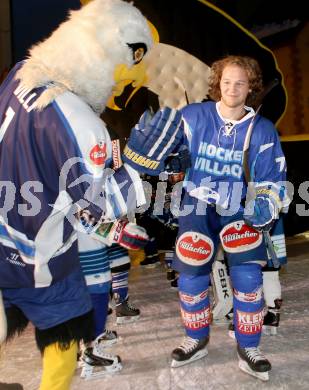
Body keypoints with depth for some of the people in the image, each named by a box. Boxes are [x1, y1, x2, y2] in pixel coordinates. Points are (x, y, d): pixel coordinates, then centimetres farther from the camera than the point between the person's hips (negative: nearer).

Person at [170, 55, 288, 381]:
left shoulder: (263, 131, 1)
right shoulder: (192, 117, -3)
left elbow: (273, 180, 3)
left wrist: (264, 206, -14)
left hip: (239, 207, 0)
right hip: (197, 204, 0)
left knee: (247, 276, -13)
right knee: (190, 276, -5)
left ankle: (248, 350, 9)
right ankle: (196, 341, 23)